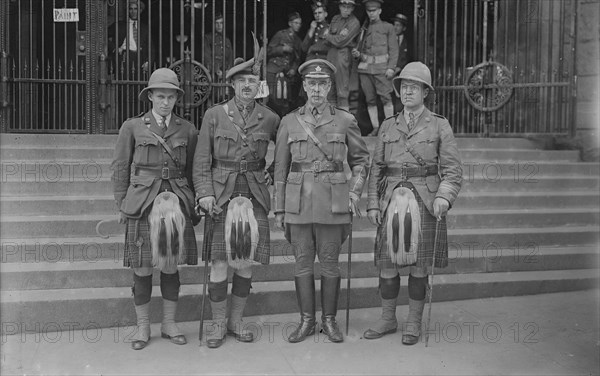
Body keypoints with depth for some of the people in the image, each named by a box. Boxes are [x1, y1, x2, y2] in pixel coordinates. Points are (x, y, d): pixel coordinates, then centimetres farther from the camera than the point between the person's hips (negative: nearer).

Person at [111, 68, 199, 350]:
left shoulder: (187, 130, 8)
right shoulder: (132, 127, 3)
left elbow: (192, 171, 13)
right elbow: (120, 169, 5)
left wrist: (194, 205, 9)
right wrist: (122, 206, 1)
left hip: (176, 202, 2)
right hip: (142, 203, -1)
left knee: (171, 265, 7)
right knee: (142, 268, 2)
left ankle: (169, 324, 22)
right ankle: (143, 327, 19)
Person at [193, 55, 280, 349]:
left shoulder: (269, 118, 5)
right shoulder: (214, 115, 2)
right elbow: (201, 161, 1)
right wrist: (205, 194, -10)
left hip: (255, 195, 2)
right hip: (222, 194, -1)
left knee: (246, 262, 6)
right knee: (219, 262, -3)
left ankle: (236, 321, 22)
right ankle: (218, 324, 13)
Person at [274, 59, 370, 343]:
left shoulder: (345, 121, 3)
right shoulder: (289, 122, 6)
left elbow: (360, 159, 12)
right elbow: (280, 168, 8)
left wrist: (355, 190, -2)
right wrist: (279, 210, 6)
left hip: (332, 202, -1)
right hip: (298, 201, 1)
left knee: (329, 263, 5)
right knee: (302, 262, 6)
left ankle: (329, 320, 20)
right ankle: (306, 321, 19)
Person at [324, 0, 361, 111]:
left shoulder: (354, 22, -7)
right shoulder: (335, 18, 14)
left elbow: (340, 42, -13)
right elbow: (328, 41, 11)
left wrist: (328, 36, 2)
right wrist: (338, 36, -7)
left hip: (343, 55, -6)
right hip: (331, 54, 6)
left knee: (342, 88, -8)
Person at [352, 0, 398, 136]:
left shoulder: (388, 27, 10)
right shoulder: (364, 29, 19)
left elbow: (393, 49, 4)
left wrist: (391, 67, -8)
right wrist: (357, 54, -1)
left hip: (381, 68, -3)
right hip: (365, 67, 4)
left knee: (385, 97, -11)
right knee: (370, 99, 1)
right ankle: (375, 127, 7)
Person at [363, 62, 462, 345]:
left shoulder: (439, 125, 5)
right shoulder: (388, 127, 12)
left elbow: (452, 169, 0)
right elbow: (376, 169, 11)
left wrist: (443, 197, -16)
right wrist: (373, 204, 3)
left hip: (425, 202, -2)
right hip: (392, 201, 2)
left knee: (419, 266, 4)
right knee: (386, 264, 4)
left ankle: (414, 323, 19)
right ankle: (388, 319, 21)